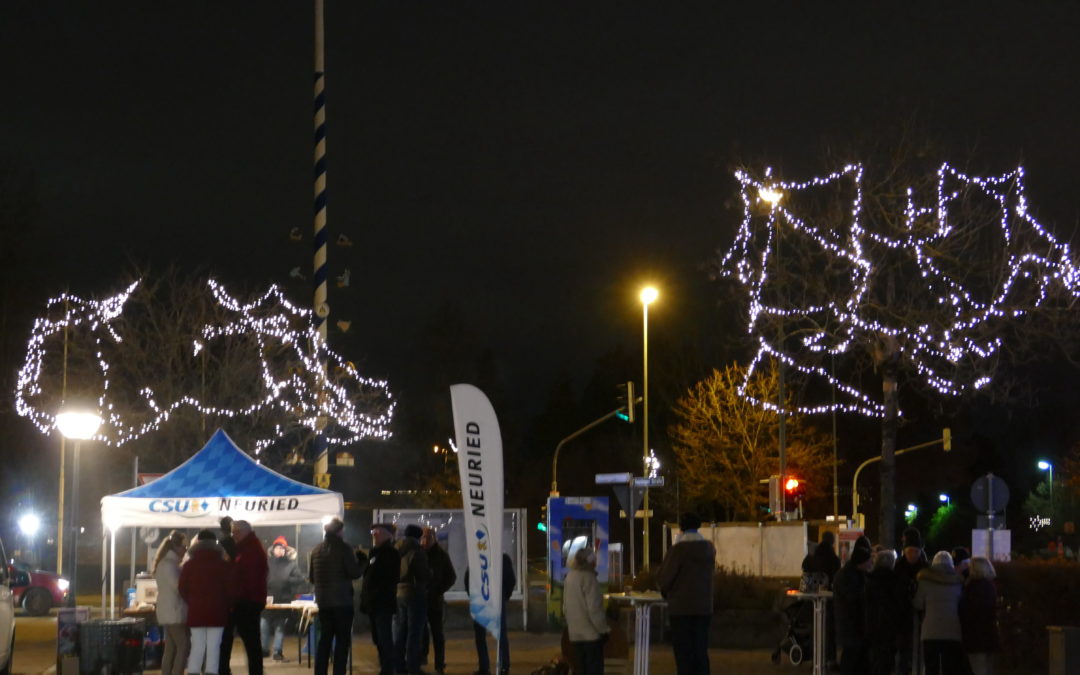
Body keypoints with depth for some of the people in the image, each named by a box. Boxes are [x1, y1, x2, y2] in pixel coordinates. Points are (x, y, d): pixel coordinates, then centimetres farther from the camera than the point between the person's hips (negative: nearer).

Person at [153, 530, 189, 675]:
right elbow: (178, 587, -18)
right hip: (174, 612, -10)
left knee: (171, 648, 8)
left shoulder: (168, 563, 17)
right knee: (184, 645, -11)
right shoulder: (169, 564, -15)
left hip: (169, 613, 10)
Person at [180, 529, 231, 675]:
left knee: (197, 646, 6)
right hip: (216, 610, -2)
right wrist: (226, 606, 12)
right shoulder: (222, 563, 0)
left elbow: (182, 588, 5)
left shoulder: (189, 563, 5)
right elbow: (229, 587, -2)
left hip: (196, 610, 2)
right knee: (213, 647, -2)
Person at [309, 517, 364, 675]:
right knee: (342, 640, 0)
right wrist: (360, 564, 6)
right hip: (342, 601, -5)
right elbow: (354, 573, -14)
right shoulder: (343, 549, -10)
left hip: (323, 601, 5)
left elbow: (311, 577, 11)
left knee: (324, 639, 12)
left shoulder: (316, 550, 6)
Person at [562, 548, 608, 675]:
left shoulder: (569, 577, 9)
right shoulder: (588, 577, -15)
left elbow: (565, 607, 16)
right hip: (590, 631, -8)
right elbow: (594, 608, -18)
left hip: (575, 632, 8)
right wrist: (603, 629, -11)